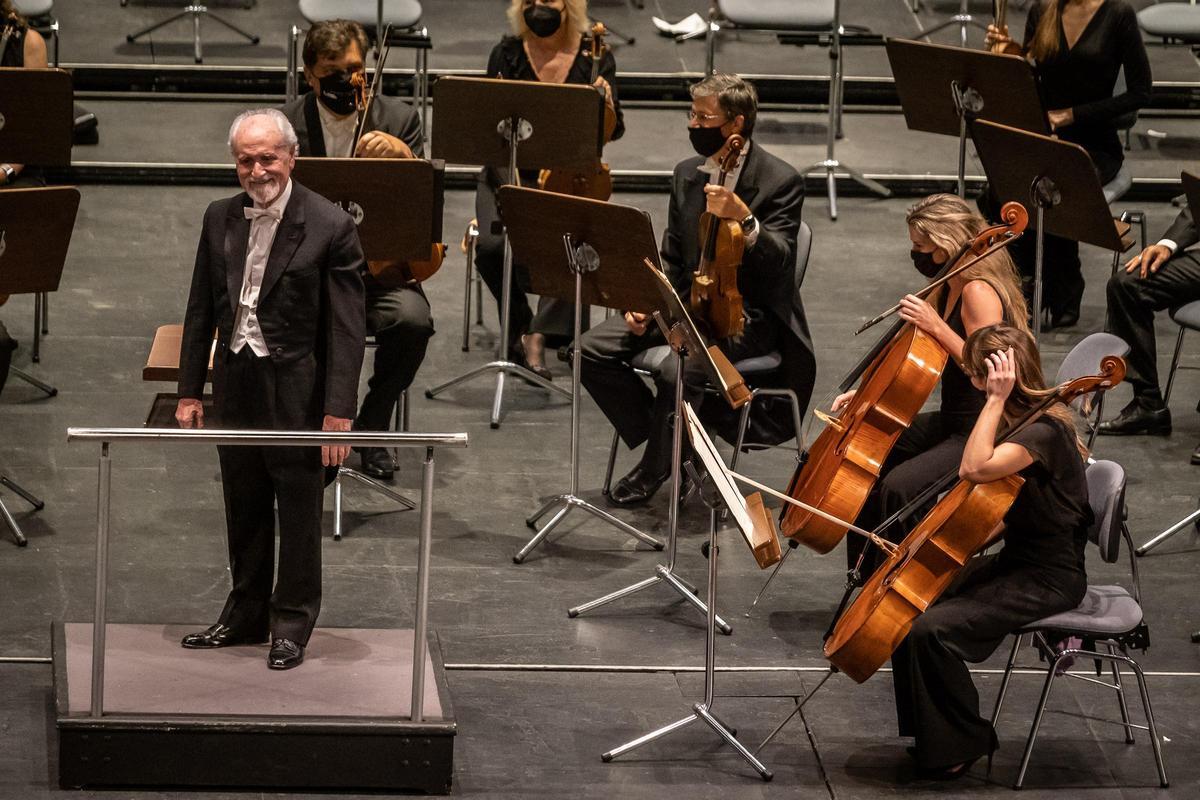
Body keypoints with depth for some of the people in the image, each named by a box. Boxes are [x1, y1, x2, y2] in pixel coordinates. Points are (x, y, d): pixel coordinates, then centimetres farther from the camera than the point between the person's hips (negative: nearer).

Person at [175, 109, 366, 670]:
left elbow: (347, 329, -12)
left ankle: (291, 624, 17)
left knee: (299, 510, 5)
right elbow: (201, 310, 11)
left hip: (296, 391, -5)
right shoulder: (220, 219, 5)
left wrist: (338, 412, -17)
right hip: (236, 385, 5)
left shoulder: (330, 228, -12)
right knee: (244, 509, 15)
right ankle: (245, 615, 28)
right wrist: (189, 391, 8)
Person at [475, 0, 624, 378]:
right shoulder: (508, 53, 1)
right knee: (491, 245, -27)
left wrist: (607, 105, -23)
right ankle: (520, 329, -3)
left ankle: (536, 337, -25)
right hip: (510, 172, 1)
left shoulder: (594, 56, 1)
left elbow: (614, 132, -1)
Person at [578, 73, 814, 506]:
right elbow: (671, 258, 14)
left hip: (750, 314, -7)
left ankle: (655, 469, -6)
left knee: (677, 369, -33)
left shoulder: (780, 181, -12)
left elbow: (779, 262, -21)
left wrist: (744, 219, -38)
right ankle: (673, 443, 2)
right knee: (593, 348, -11)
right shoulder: (687, 174, 8)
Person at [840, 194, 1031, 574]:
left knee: (898, 486, -27)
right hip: (952, 422, 11)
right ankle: (868, 579, 23)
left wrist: (937, 328, -30)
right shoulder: (948, 288, 8)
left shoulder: (979, 293, -22)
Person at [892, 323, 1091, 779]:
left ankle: (962, 743, -5)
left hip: (1047, 580, -10)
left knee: (931, 629, -23)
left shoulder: (1044, 432, -23)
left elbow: (976, 468, -37)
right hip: (1015, 562, 10)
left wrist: (996, 399, -31)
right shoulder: (1020, 420, 8)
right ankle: (931, 732, 12)